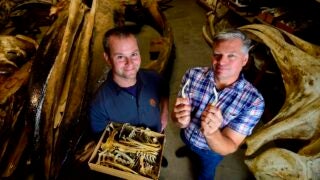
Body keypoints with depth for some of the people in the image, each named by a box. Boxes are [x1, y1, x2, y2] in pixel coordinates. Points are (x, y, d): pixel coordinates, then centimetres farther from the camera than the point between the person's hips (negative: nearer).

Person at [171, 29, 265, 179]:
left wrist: (210, 133, -53)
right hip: (186, 135, 2)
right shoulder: (193, 75, -29)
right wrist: (181, 120, -49)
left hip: (212, 149, -2)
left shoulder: (254, 101, -34)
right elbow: (175, 116, -24)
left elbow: (229, 148, -31)